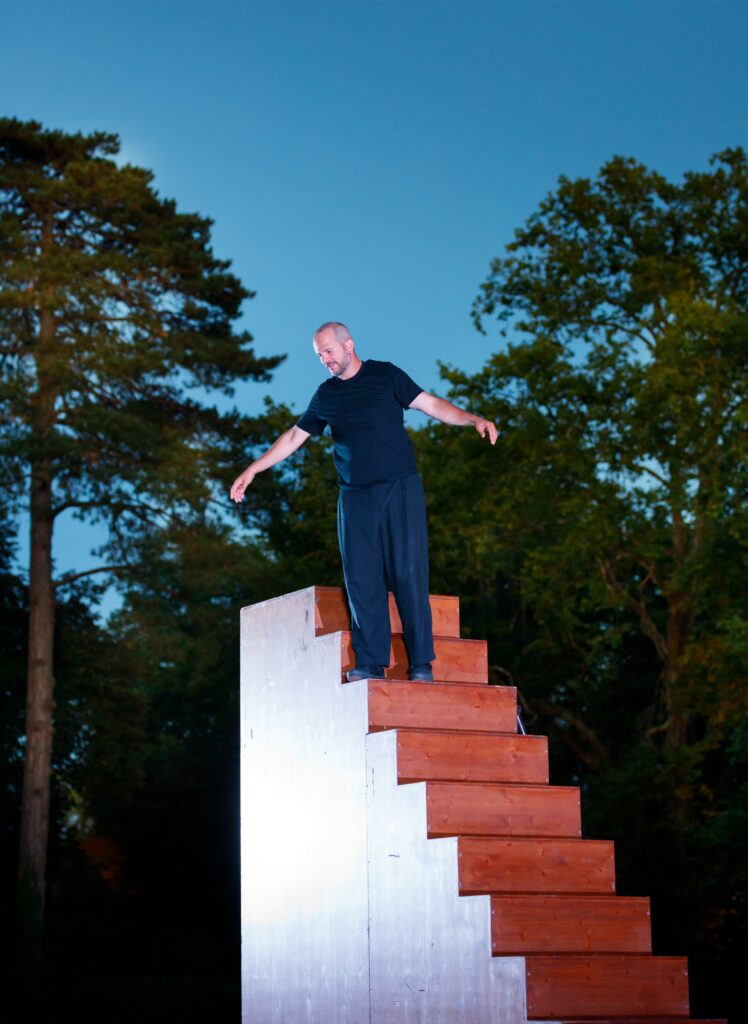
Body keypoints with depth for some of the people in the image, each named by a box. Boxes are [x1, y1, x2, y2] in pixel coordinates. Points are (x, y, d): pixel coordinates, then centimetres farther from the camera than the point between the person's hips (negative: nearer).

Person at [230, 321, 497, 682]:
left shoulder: (385, 375, 5)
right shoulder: (325, 396, 14)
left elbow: (432, 405, 1)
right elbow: (293, 438, 21)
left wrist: (474, 419, -14)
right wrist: (252, 470, 20)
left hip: (400, 489, -3)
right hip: (355, 497, 3)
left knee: (409, 573, -7)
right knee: (362, 578, -4)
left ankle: (421, 663, -5)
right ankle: (371, 663, -1)